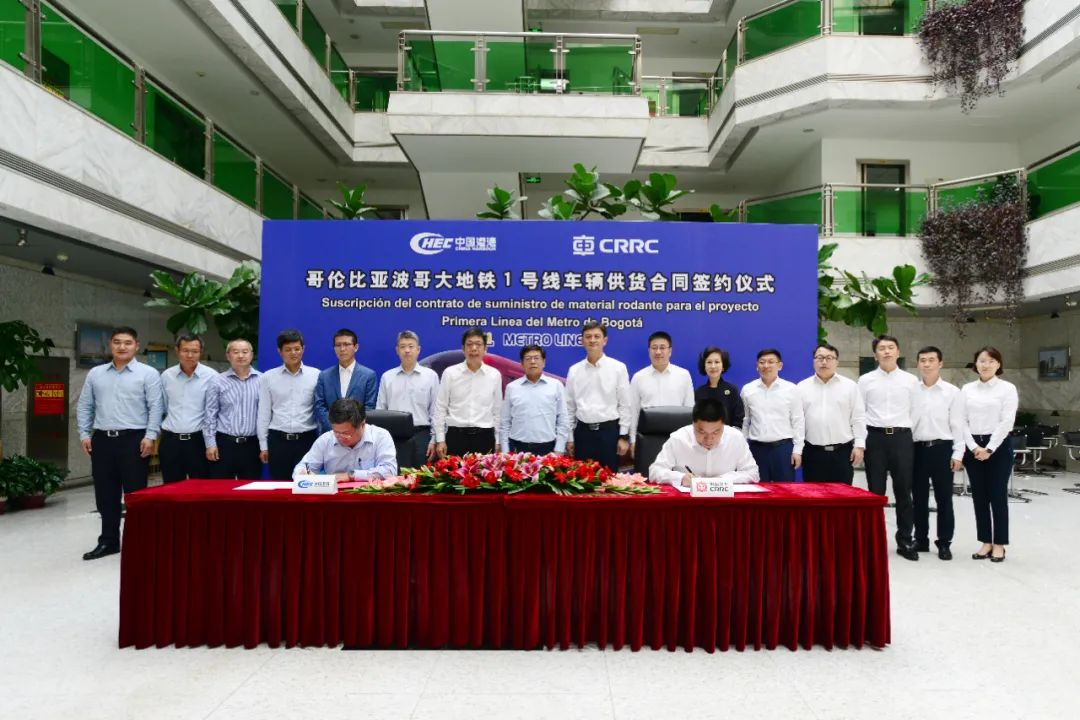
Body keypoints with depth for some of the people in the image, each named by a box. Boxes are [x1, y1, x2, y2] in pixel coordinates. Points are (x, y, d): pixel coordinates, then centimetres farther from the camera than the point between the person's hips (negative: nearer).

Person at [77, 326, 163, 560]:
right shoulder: (95, 374, 13)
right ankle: (108, 541, 22)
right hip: (102, 440, 5)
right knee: (105, 495, 11)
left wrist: (150, 436, -15)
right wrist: (84, 434, 5)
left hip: (134, 439, -4)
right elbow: (84, 406, 14)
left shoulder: (148, 373, -1)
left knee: (135, 494, 0)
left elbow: (155, 408, -7)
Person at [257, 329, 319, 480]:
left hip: (307, 439, -1)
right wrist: (263, 445, 5)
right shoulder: (268, 377, 4)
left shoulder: (316, 375, 0)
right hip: (278, 440, 1)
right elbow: (263, 413, 7)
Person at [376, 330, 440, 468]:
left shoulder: (430, 375, 3)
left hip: (420, 435, -1)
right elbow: (380, 410, 10)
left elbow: (436, 411, 3)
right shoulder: (387, 377, 8)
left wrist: (434, 440, -2)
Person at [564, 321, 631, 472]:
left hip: (609, 430, -2)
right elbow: (569, 406, 8)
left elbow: (625, 404, -1)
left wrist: (624, 436, -4)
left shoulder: (618, 368, -2)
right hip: (583, 431, 2)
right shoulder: (574, 370, 4)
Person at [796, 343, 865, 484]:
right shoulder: (802, 387, 5)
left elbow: (858, 418, 3)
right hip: (813, 452, 0)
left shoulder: (850, 386, 5)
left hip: (843, 451, 0)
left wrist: (859, 445, -3)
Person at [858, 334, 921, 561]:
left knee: (903, 491, 5)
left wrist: (903, 434, 4)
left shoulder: (911, 380, 6)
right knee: (875, 491, 6)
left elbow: (915, 412, 8)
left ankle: (905, 541, 16)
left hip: (901, 437, 1)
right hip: (875, 438, 0)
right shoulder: (865, 380, 4)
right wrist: (863, 439, 1)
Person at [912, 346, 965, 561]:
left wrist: (957, 454, -6)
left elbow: (957, 425, -1)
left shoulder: (952, 392, 0)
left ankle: (944, 543, 15)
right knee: (919, 498, 10)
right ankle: (921, 540, 22)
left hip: (942, 448, -2)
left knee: (943, 499, 5)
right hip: (917, 449, 2)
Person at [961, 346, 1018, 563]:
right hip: (973, 447, 4)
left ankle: (999, 544, 11)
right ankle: (986, 542, 17)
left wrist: (989, 449, -14)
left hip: (999, 446, -3)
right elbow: (962, 421, 4)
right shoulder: (967, 389, 8)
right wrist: (974, 447, -8)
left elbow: (1007, 422, -9)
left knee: (998, 495, 1)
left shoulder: (1008, 388, -3)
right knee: (979, 496, 7)